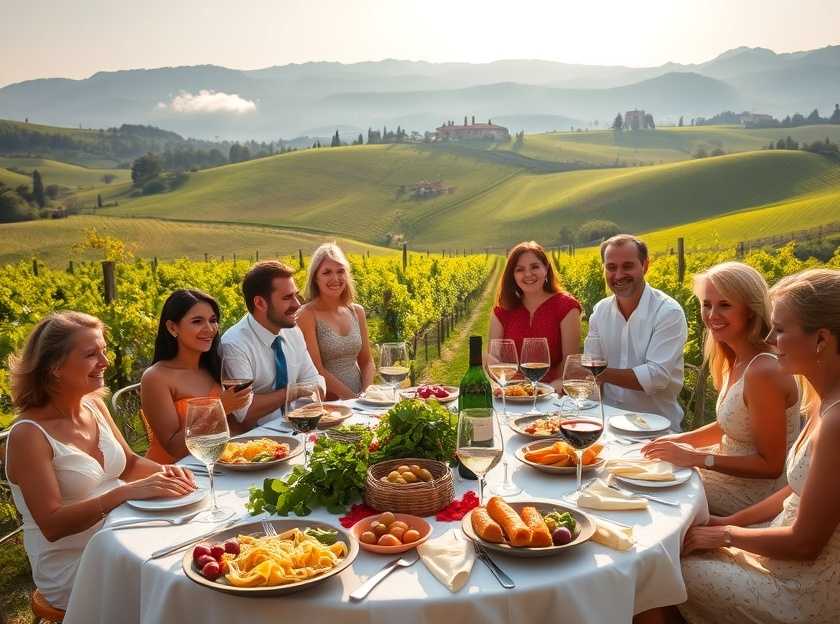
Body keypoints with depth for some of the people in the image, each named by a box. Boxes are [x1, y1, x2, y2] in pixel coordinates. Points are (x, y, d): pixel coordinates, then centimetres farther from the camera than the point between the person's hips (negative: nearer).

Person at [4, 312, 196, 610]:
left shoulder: (95, 405, 2)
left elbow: (129, 463, 15)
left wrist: (163, 471, -7)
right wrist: (127, 492, -31)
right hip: (71, 569, -6)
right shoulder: (29, 435, -18)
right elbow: (52, 525, -22)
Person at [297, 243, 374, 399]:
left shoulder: (357, 311, 9)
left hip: (359, 403, 5)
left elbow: (366, 361, 13)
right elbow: (316, 370, -11)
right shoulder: (307, 315, -7)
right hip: (325, 403, -5)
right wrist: (353, 397, -17)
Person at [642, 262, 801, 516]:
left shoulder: (764, 372, -27)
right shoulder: (737, 359, 1)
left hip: (756, 493, -8)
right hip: (734, 471, 8)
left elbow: (770, 465, -23)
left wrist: (695, 458, -22)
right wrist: (681, 439, 0)